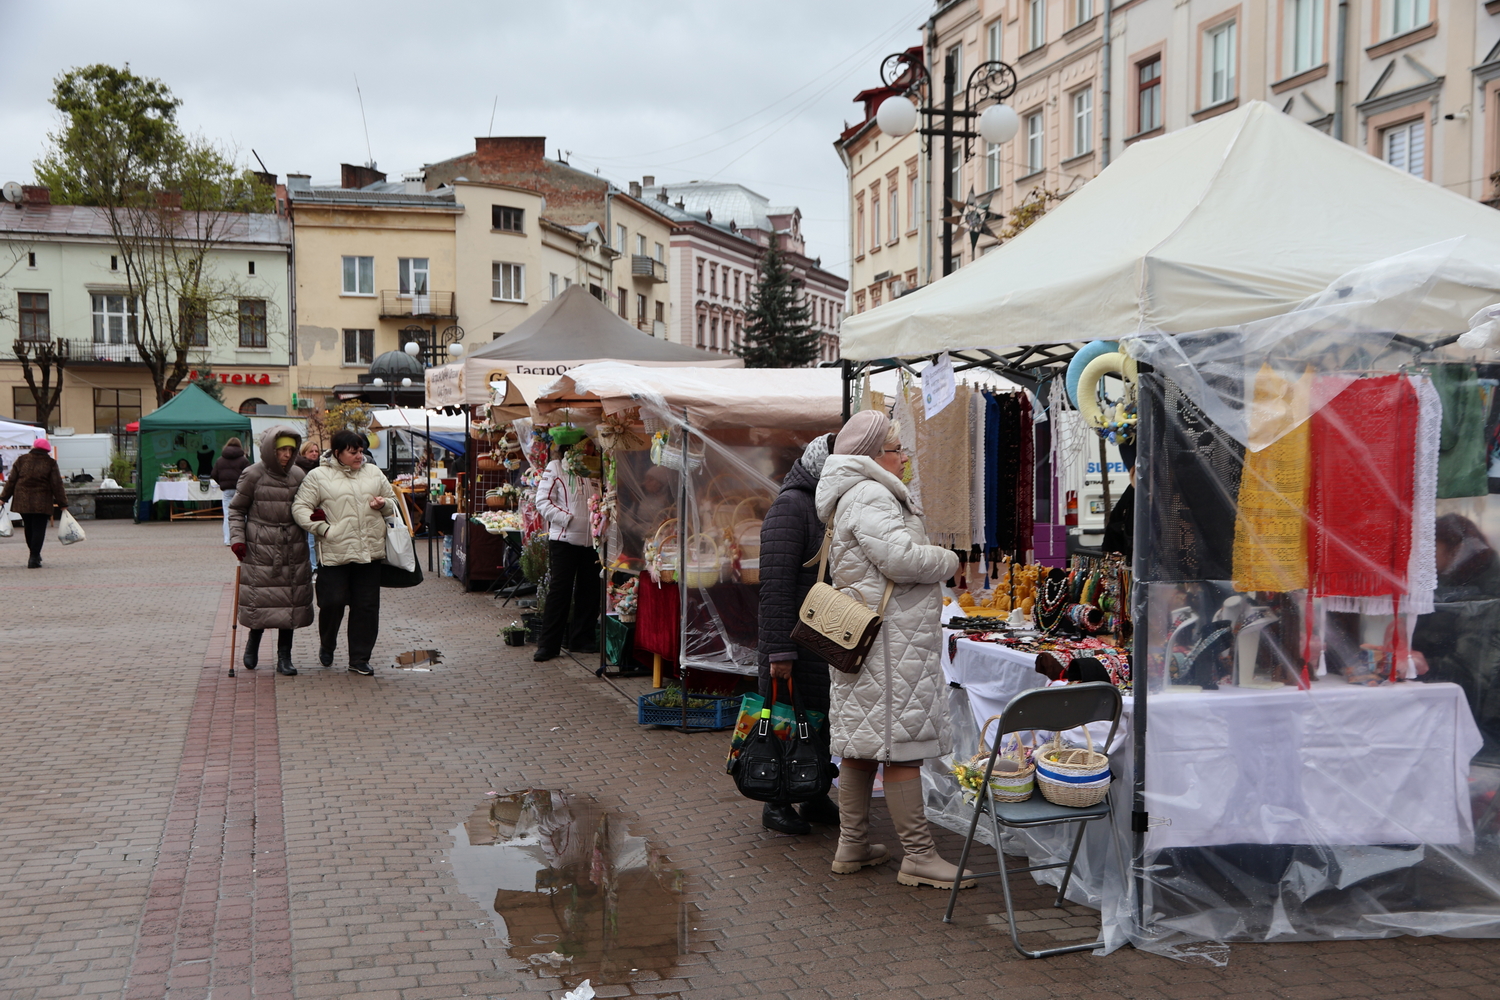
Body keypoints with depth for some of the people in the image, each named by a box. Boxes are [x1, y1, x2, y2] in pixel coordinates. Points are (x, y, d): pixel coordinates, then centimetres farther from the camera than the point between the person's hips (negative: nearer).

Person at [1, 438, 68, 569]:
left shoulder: (21, 460, 6)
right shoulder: (50, 463, -2)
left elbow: (11, 481, 6)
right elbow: (57, 485, -4)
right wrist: (62, 503, 0)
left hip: (22, 501, 3)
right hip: (41, 503, -3)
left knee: (28, 528, 17)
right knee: (39, 530, -1)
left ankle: (35, 555, 27)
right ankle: (34, 558, -7)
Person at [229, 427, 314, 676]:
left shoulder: (298, 475, 7)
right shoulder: (253, 475, -3)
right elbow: (236, 509, 4)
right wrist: (237, 538, -7)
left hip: (293, 550, 3)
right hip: (260, 547, -3)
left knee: (290, 602, 3)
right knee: (261, 599, 0)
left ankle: (284, 658, 11)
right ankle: (253, 642, 28)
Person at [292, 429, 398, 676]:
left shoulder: (373, 473, 13)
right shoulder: (318, 476, 0)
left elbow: (393, 501, 22)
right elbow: (300, 508, -3)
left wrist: (383, 504, -2)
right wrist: (323, 529, -14)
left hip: (370, 551, 4)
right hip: (334, 552, -4)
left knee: (367, 606, 4)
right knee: (333, 602, -4)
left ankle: (359, 660, 14)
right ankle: (326, 646, 26)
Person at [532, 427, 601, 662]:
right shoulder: (555, 468, -3)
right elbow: (543, 502, -7)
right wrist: (567, 519, -16)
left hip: (591, 539, 5)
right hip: (564, 538, -5)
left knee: (589, 590, 9)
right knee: (559, 590, -3)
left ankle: (580, 638, 21)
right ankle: (548, 644, 3)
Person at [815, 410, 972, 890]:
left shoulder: (853, 498, 21)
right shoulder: (869, 497, -14)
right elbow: (901, 558, -24)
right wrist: (950, 560, -7)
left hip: (862, 637, 11)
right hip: (890, 638, -11)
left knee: (863, 742, 13)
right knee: (900, 744, -7)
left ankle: (852, 845, 21)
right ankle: (918, 855, -1)